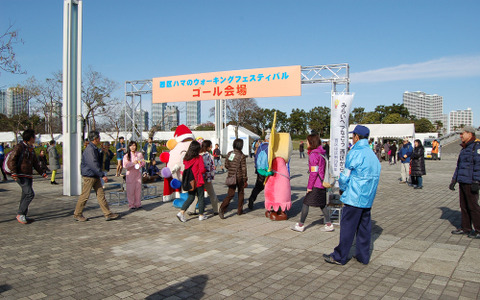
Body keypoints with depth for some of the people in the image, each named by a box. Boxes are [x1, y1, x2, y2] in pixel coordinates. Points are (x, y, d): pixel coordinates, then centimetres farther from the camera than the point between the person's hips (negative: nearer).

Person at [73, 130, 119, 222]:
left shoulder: (94, 149, 13)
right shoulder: (90, 149, -19)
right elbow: (93, 164, -26)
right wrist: (102, 175, -26)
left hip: (95, 176, 10)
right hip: (89, 176, -10)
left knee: (101, 194, 6)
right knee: (84, 196, 1)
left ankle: (108, 214, 6)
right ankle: (77, 214, 15)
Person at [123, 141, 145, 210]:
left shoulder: (139, 154, 8)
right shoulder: (126, 156, 1)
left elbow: (143, 163, 8)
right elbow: (125, 165, -9)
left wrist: (140, 164, -14)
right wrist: (133, 163, -20)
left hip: (138, 174, 2)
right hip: (130, 174, -2)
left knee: (138, 189, 2)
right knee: (131, 190, -2)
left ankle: (138, 204, 12)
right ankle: (131, 205, 7)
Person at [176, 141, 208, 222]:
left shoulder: (186, 158, 2)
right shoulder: (199, 158, -14)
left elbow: (185, 170, 10)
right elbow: (202, 170, -16)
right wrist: (205, 170, 4)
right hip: (198, 181, -5)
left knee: (191, 197, 14)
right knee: (201, 197, 10)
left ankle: (181, 212, -1)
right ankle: (201, 215, 18)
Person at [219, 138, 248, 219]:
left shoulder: (229, 154, 1)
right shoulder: (242, 156, -14)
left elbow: (226, 165, 8)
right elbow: (244, 169, -12)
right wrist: (245, 180, -4)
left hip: (230, 176, 4)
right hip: (239, 177, -4)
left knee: (230, 194, 5)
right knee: (240, 193, 17)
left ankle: (222, 209, -13)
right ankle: (239, 210, 24)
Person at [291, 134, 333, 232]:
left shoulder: (313, 155, -16)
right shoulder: (322, 153, 10)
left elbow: (314, 172, -18)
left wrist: (309, 186, -13)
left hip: (316, 185, -8)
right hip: (322, 183, 8)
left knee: (306, 203, 1)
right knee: (322, 204, 15)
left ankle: (300, 225, 8)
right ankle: (329, 224, 17)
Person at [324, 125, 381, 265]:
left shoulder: (355, 153, -13)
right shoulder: (373, 154, 11)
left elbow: (346, 175, -9)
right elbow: (375, 176, 13)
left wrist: (342, 188, 10)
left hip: (354, 197, -8)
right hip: (368, 198, 8)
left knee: (347, 226, -1)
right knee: (364, 226, 13)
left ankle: (340, 257, 7)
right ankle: (363, 256, 22)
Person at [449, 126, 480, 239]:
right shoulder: (464, 148, 18)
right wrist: (454, 180, 19)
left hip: (470, 183, -9)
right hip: (462, 182, 9)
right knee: (464, 206, 12)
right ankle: (465, 228, 20)